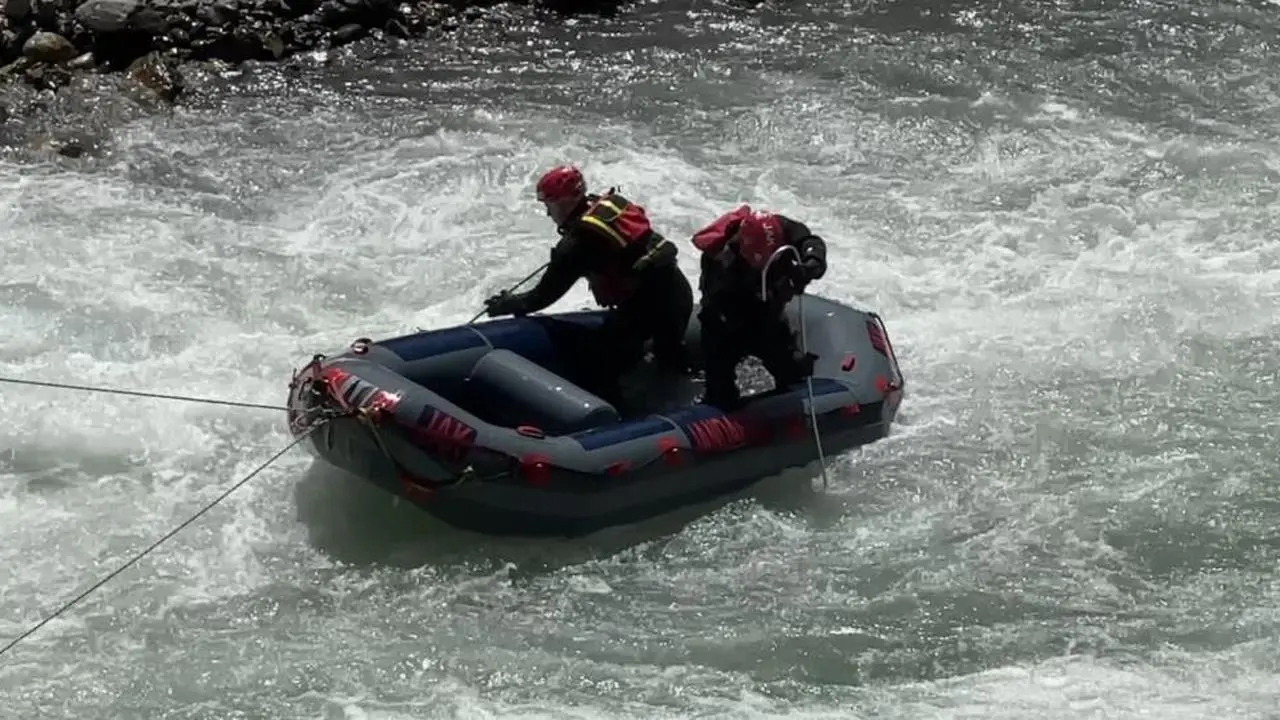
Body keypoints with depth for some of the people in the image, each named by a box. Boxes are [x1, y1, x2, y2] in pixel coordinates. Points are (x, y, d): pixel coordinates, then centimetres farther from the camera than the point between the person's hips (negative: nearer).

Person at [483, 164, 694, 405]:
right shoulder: (613, 204, 7)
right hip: (677, 289, 9)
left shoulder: (578, 241, -13)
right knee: (673, 362, 29)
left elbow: (547, 293, -4)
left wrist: (509, 304, 12)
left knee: (599, 369, -2)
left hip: (644, 304, -9)